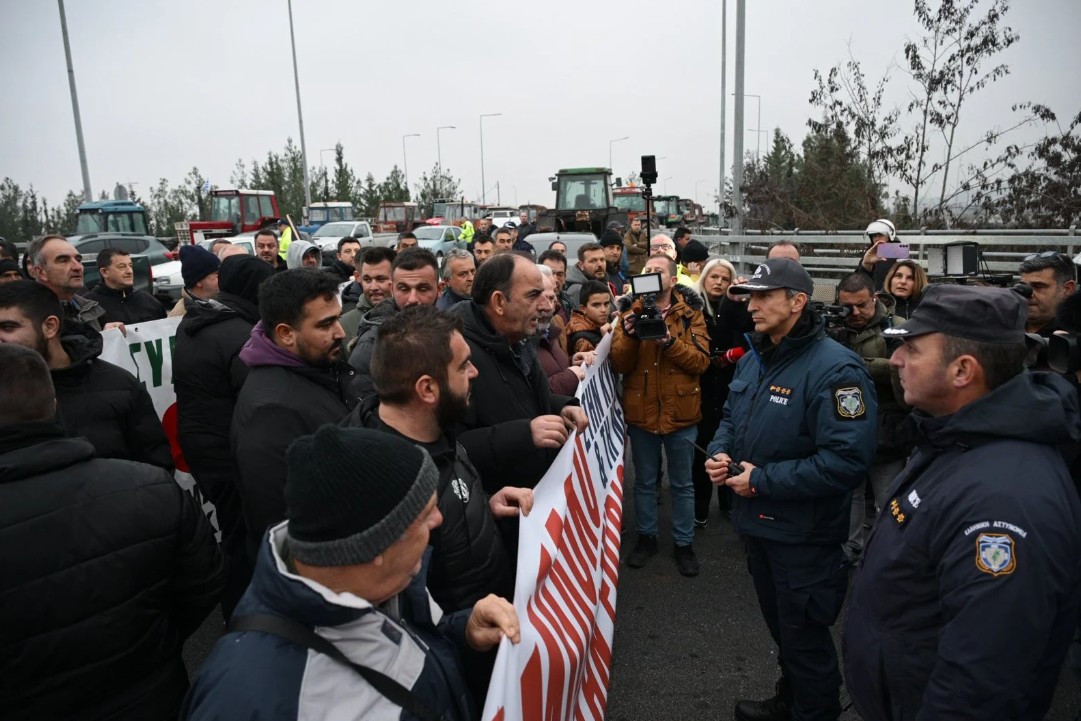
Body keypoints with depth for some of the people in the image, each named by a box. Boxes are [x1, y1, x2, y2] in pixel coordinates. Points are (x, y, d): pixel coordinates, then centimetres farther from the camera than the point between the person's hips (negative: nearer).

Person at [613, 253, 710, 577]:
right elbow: (619, 365, -8)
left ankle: (684, 543, 30)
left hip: (680, 412, -1)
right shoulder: (631, 312, 0)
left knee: (682, 483, 14)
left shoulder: (690, 314, -3)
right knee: (645, 481, 17)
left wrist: (670, 341, -27)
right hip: (641, 412, 1)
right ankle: (646, 536, 35)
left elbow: (701, 360, -13)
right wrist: (630, 335, -26)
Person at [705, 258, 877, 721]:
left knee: (805, 639, 12)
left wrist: (763, 480, -25)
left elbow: (848, 461, -30)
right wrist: (720, 452, -4)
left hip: (804, 535, -8)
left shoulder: (835, 368, -23)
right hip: (756, 522, 8)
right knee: (780, 628, 27)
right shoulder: (753, 360, 5)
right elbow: (732, 417, 18)